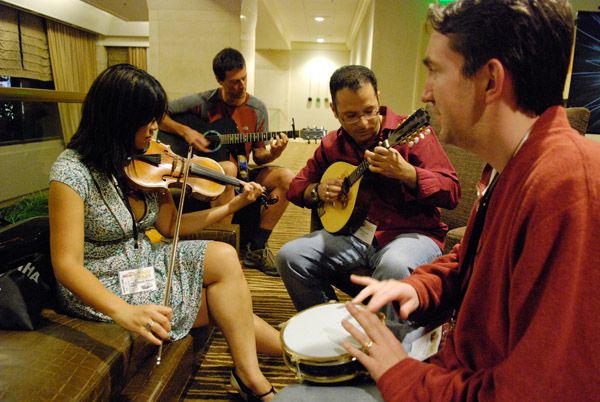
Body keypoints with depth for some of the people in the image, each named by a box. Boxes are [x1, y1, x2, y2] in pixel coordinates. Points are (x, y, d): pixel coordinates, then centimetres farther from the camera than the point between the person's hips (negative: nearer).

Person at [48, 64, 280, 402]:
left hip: (144, 261, 6)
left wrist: (232, 206, -6)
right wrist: (124, 311, -40)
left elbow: (170, 226, 3)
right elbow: (66, 264, -24)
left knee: (225, 256, -13)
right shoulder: (73, 170, -21)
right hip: (101, 287, -6)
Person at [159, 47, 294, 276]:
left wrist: (273, 154, -18)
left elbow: (258, 155, 4)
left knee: (287, 177, -19)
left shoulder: (257, 109, 4)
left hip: (241, 174, 4)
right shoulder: (203, 102, -5)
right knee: (228, 168, -39)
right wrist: (185, 131, -16)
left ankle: (255, 248, -14)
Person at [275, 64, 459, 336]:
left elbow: (452, 193, -9)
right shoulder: (331, 145, 10)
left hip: (411, 233, -4)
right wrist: (318, 191, -4)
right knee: (289, 256, -14)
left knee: (394, 265, -38)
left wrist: (405, 172, -26)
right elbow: (296, 186, 19)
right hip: (352, 233, 5)